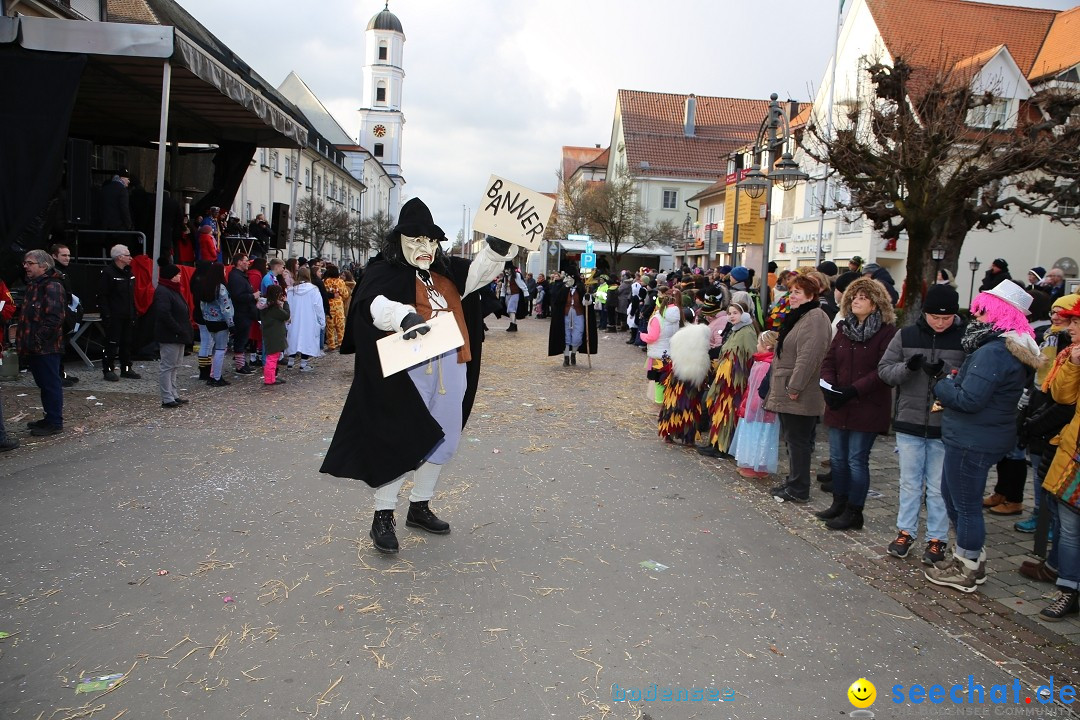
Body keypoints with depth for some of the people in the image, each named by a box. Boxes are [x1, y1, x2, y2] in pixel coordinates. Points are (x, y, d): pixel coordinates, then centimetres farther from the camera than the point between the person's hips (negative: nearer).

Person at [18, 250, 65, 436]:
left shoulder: (52, 286, -14)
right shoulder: (32, 284, 16)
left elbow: (54, 318, -21)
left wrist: (39, 339, -21)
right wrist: (22, 337, 15)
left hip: (46, 347, -10)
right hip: (34, 346, 10)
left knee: (50, 384, -2)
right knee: (43, 384, 16)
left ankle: (55, 423, 4)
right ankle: (50, 417, 26)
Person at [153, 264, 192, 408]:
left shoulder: (173, 290, 17)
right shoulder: (162, 292, -15)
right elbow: (164, 314, -25)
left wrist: (183, 331, 12)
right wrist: (178, 330, -21)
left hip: (177, 336, 11)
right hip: (169, 337, -11)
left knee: (174, 366, 15)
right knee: (168, 367, -5)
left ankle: (174, 395, 22)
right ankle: (167, 399, -1)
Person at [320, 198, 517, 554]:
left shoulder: (446, 272, 18)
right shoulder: (384, 272, -3)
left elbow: (480, 269, 18)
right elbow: (376, 304, -21)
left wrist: (500, 243, -1)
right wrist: (404, 316, -42)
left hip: (450, 370, 7)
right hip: (408, 373, -7)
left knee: (442, 442, 13)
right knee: (399, 442, -3)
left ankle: (420, 507, 29)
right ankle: (382, 517, 8)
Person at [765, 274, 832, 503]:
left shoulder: (815, 318, -16)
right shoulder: (798, 317, 18)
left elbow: (808, 357, -25)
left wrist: (794, 387, -24)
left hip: (800, 396, -10)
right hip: (788, 392, 10)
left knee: (797, 440, -4)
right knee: (792, 438, 16)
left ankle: (798, 490, 4)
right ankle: (794, 483, 26)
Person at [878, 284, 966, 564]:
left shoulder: (965, 339, -7)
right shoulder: (906, 335, 0)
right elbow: (884, 369, 1)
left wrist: (944, 371, -26)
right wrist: (907, 367, -18)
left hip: (945, 427, -2)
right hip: (909, 423, 2)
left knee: (939, 488, 9)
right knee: (909, 483, 15)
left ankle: (937, 539, 22)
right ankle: (905, 531, 28)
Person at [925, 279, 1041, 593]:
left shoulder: (992, 352, -24)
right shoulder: (1014, 349, 11)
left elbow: (969, 400, -26)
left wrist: (942, 384, -10)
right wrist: (954, 381, 0)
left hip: (971, 440, -10)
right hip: (989, 435, 10)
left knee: (966, 504, 4)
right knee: (952, 494, 23)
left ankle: (966, 571, 19)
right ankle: (971, 559, 35)